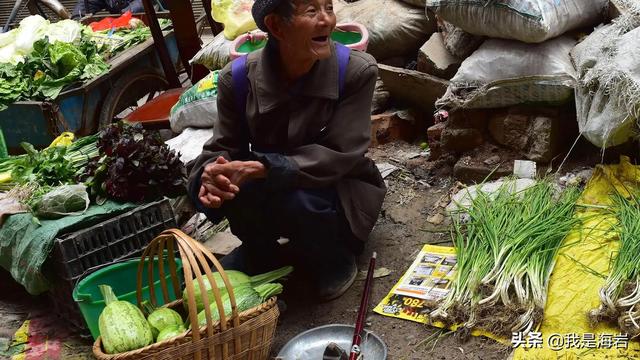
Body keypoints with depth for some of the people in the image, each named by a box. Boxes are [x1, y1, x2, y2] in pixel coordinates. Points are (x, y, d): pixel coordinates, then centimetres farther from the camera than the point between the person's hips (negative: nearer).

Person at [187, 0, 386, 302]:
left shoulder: (356, 70, -22)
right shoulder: (238, 77, -15)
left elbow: (338, 156, -25)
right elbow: (223, 149, -9)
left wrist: (258, 169, -38)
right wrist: (211, 176, -35)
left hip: (340, 189, -3)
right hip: (271, 191, 4)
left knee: (299, 200, -35)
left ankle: (335, 261, -1)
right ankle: (264, 253, 9)